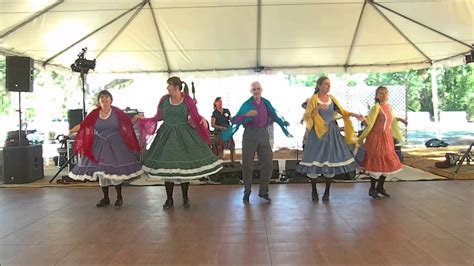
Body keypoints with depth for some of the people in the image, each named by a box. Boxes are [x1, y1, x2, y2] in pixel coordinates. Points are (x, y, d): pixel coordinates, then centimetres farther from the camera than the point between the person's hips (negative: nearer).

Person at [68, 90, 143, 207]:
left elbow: (129, 122, 0)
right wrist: (72, 130, -12)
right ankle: (105, 199, 23)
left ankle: (119, 197, 17)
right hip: (100, 146, 3)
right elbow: (83, 124, -2)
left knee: (115, 171, -2)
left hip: (115, 145, -3)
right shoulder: (94, 114, 2)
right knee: (101, 172, 8)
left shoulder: (117, 112, -3)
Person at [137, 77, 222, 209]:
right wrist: (143, 119, 7)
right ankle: (169, 199, 17)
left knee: (185, 166, 3)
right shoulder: (164, 100, 4)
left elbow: (196, 117, 0)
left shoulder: (188, 101, -4)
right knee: (166, 167, 3)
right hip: (167, 135, 2)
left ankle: (185, 198, 20)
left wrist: (203, 120, -20)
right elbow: (159, 117, 11)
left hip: (184, 135, -2)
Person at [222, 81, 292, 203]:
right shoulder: (246, 105, -6)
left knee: (268, 164, 4)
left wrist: (284, 122, 19)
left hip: (263, 135, 4)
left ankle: (263, 191, 21)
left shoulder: (266, 103, 5)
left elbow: (274, 115, 21)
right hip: (250, 136, -3)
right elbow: (236, 120, -16)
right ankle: (247, 193, 20)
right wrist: (247, 114, -30)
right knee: (247, 166, 4)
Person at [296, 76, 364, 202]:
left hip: (331, 132, 4)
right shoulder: (313, 99, -5)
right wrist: (317, 108, -29)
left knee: (331, 160, 4)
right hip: (317, 133, -4)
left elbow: (342, 111, 14)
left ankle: (327, 191, 17)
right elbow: (307, 116, -14)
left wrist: (353, 114, -2)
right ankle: (314, 191, 15)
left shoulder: (332, 98, 8)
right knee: (315, 160, -2)